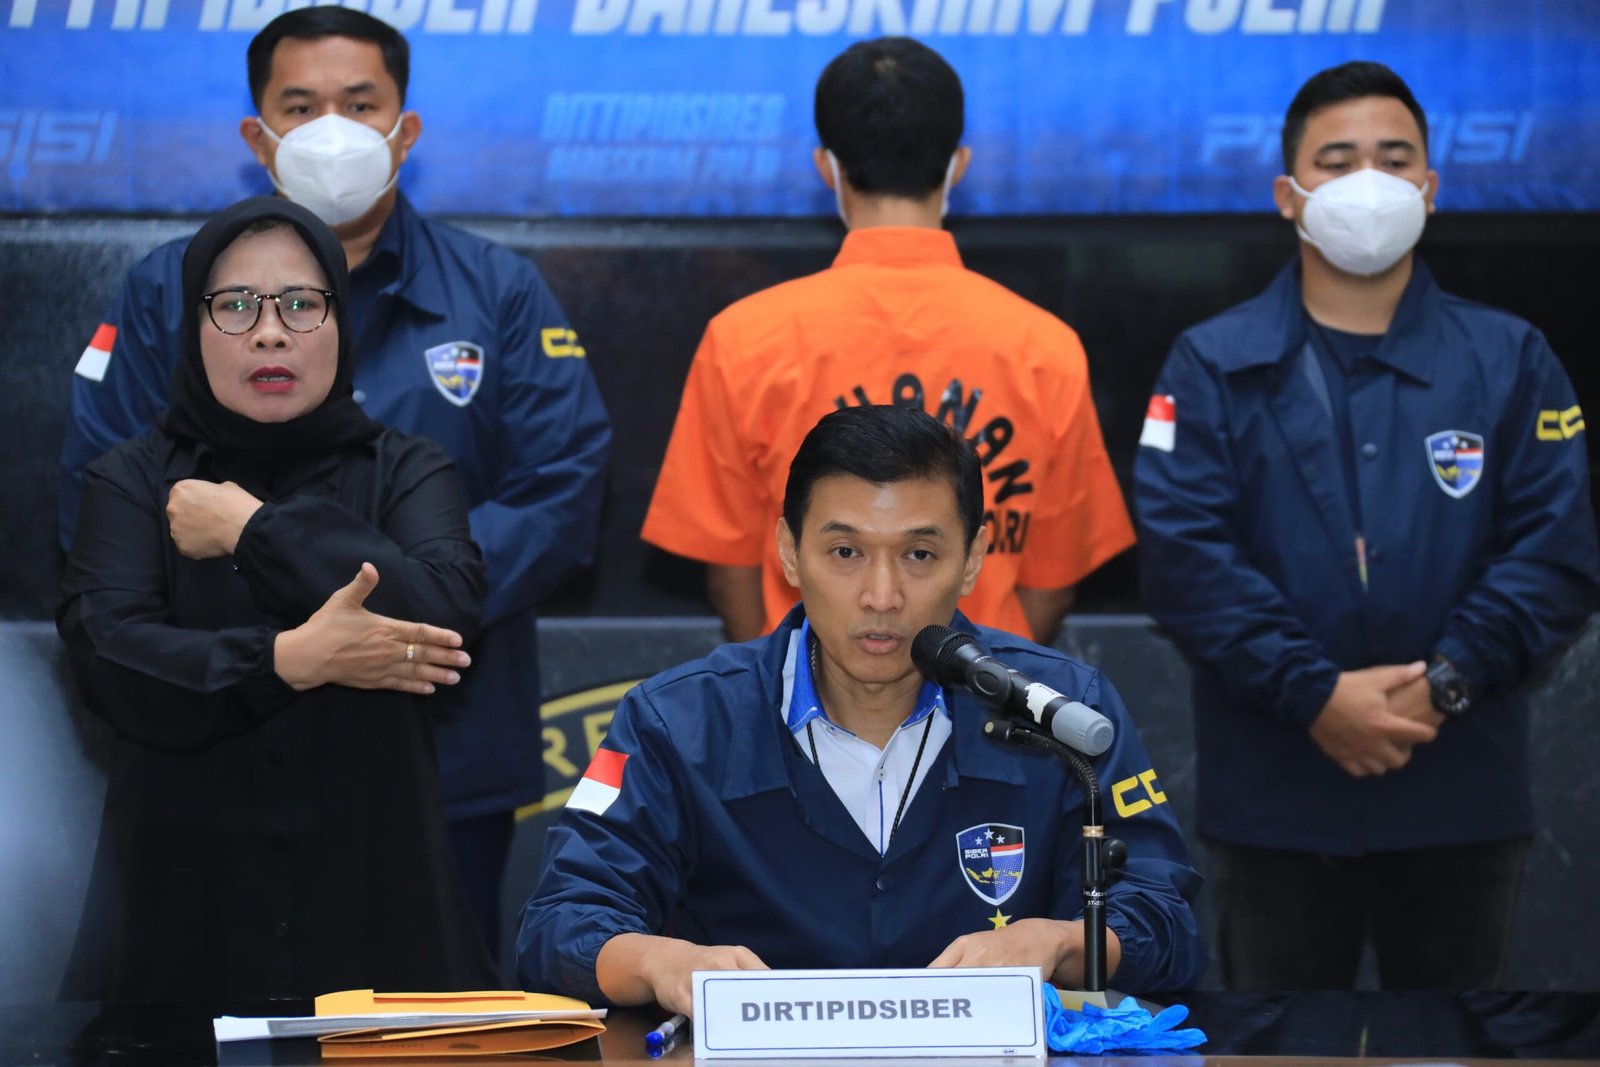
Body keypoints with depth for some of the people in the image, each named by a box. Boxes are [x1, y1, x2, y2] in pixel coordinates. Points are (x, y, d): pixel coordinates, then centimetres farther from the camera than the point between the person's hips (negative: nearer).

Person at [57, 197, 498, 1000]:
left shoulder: (405, 473, 8)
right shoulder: (133, 480, 7)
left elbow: (445, 610, -13)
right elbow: (107, 656, -10)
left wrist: (252, 527, -9)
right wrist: (289, 662, -21)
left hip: (369, 881, 0)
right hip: (184, 890, 0)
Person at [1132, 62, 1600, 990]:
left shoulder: (1510, 361, 5)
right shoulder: (1215, 366, 2)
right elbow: (1184, 552, -8)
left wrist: (1443, 683, -16)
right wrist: (1315, 693, -18)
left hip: (1464, 797, 1)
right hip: (1274, 799, -1)